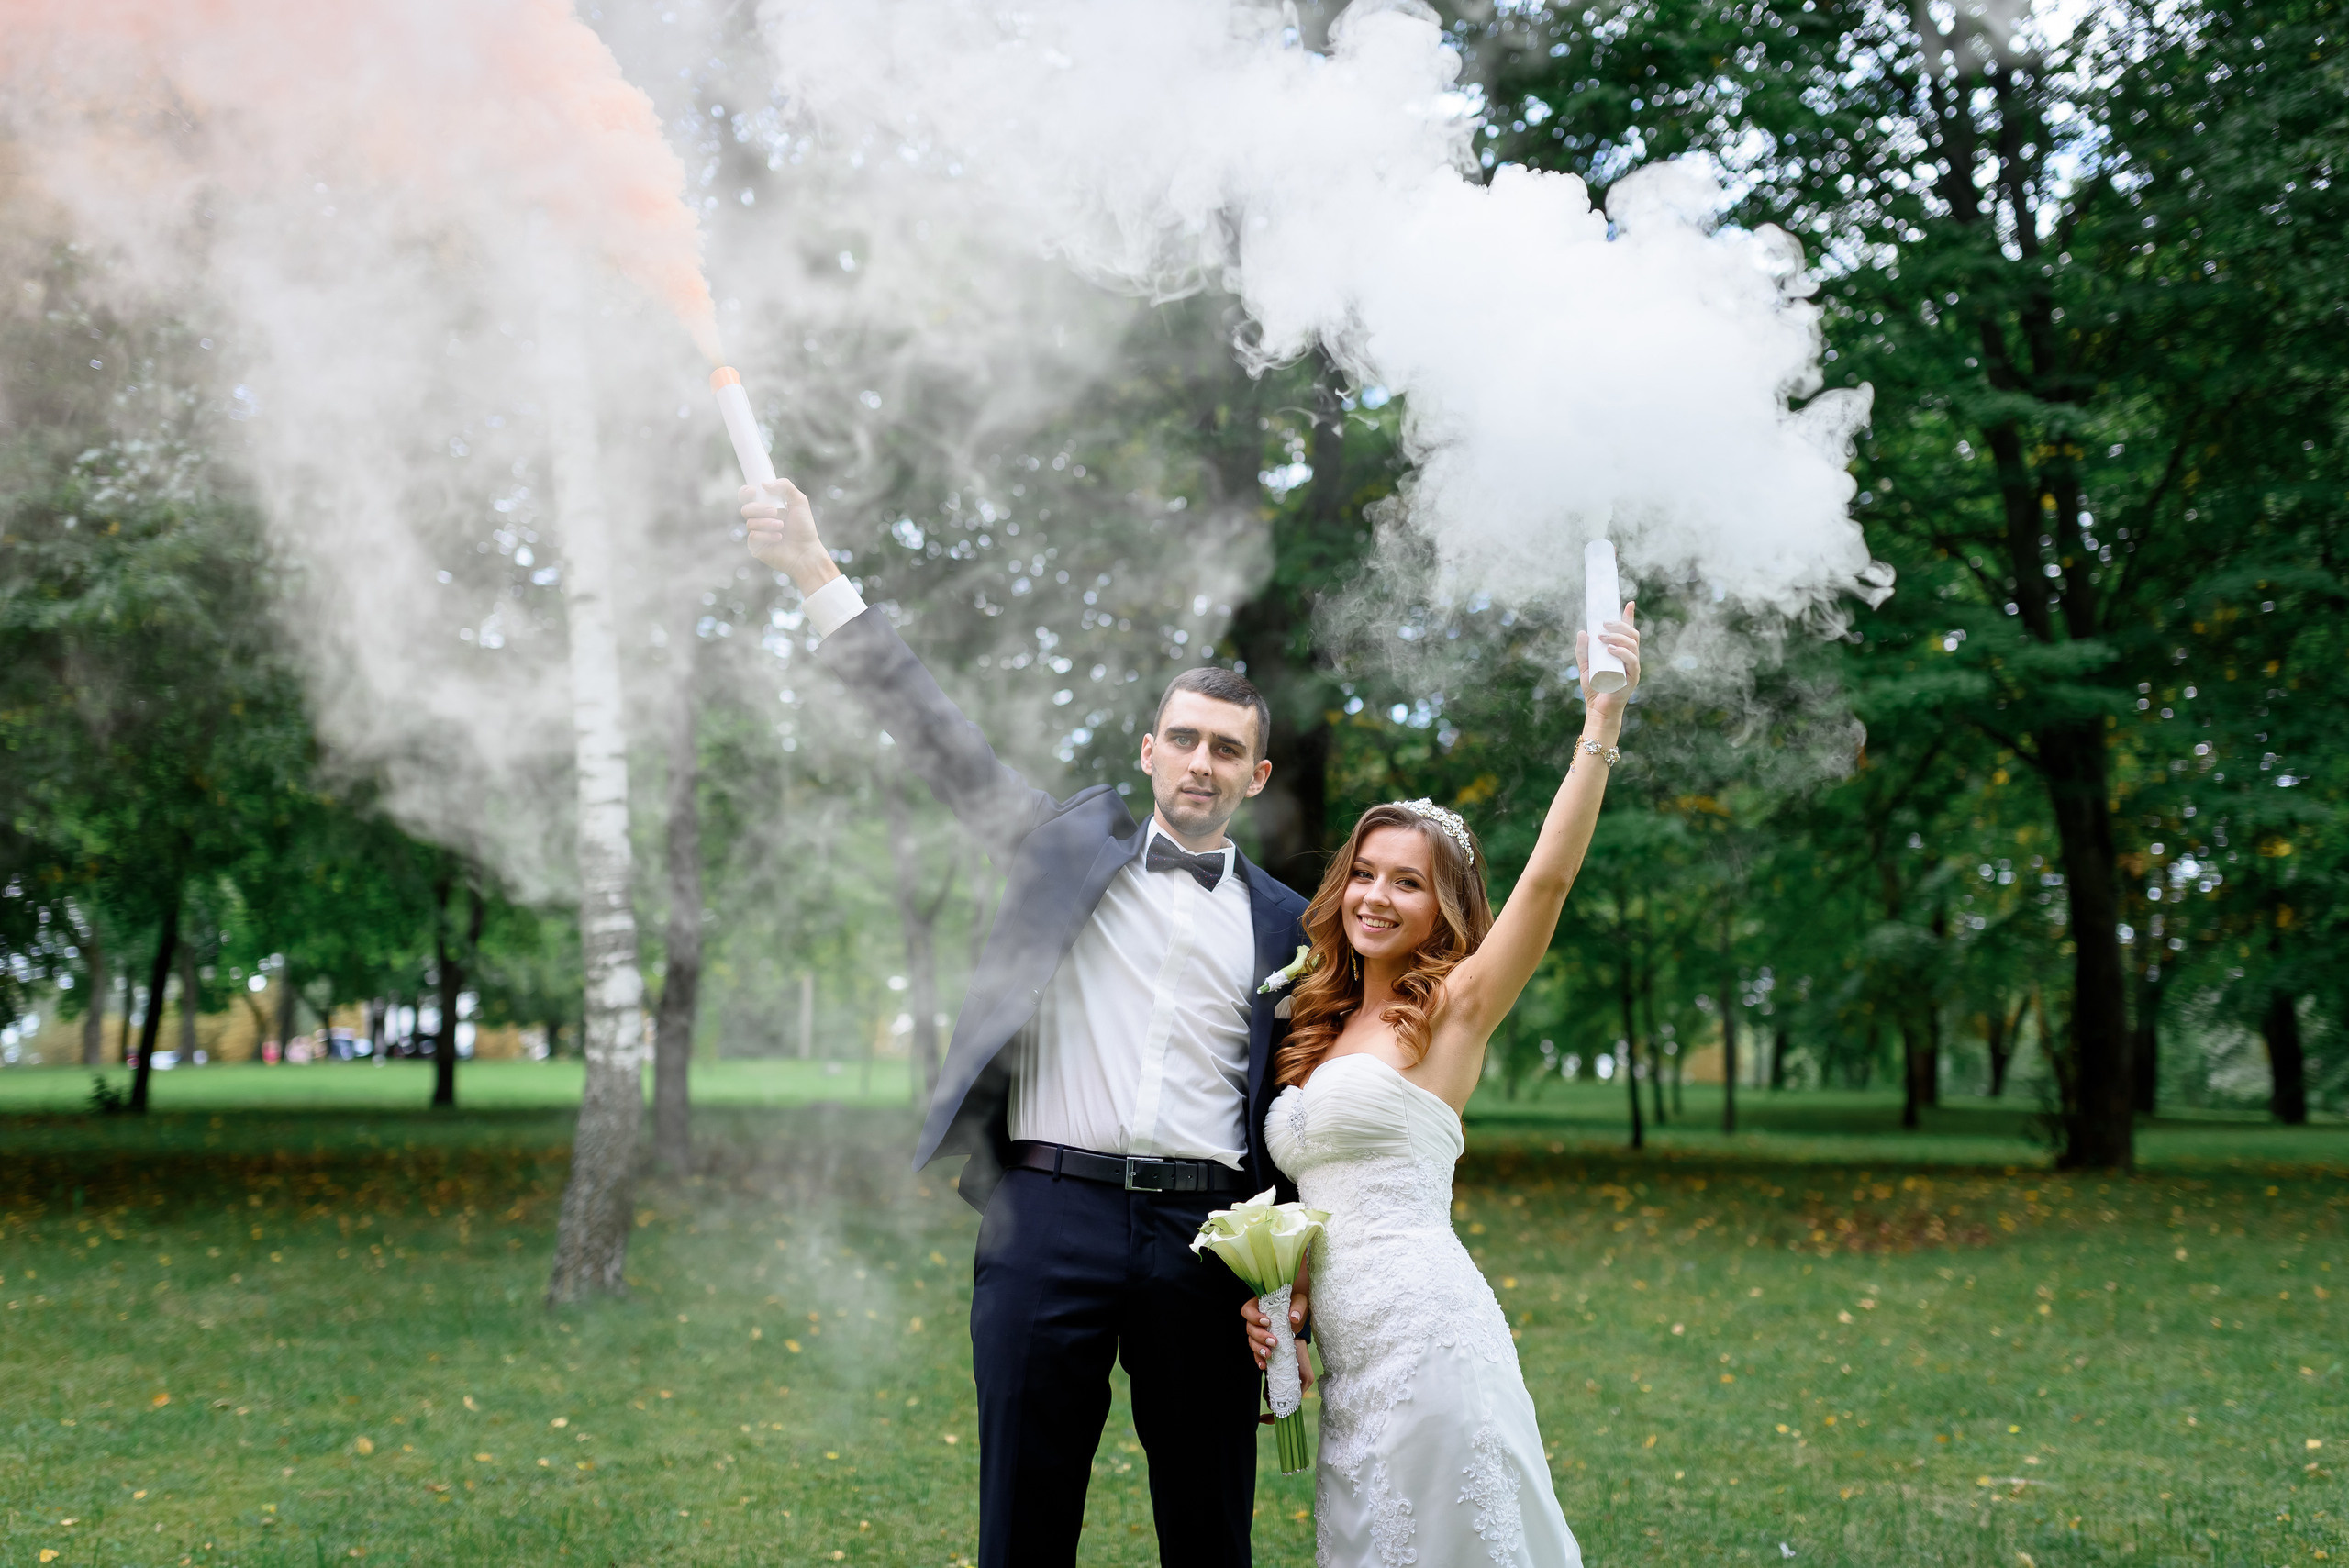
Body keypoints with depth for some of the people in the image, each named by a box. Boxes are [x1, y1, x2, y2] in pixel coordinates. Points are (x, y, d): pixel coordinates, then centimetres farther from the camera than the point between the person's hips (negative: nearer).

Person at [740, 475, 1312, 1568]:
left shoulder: (1283, 924, 12)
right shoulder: (1072, 848, 11)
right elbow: (938, 737, 5)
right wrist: (817, 576, -1)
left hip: (1203, 1233, 1)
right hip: (1051, 1213, -1)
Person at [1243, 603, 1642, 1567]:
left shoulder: (1454, 1006, -2)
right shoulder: (1322, 1030, 18)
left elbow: (1549, 875, -16)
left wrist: (1604, 716, -22)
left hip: (1423, 1322, -7)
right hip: (1347, 1346, 7)